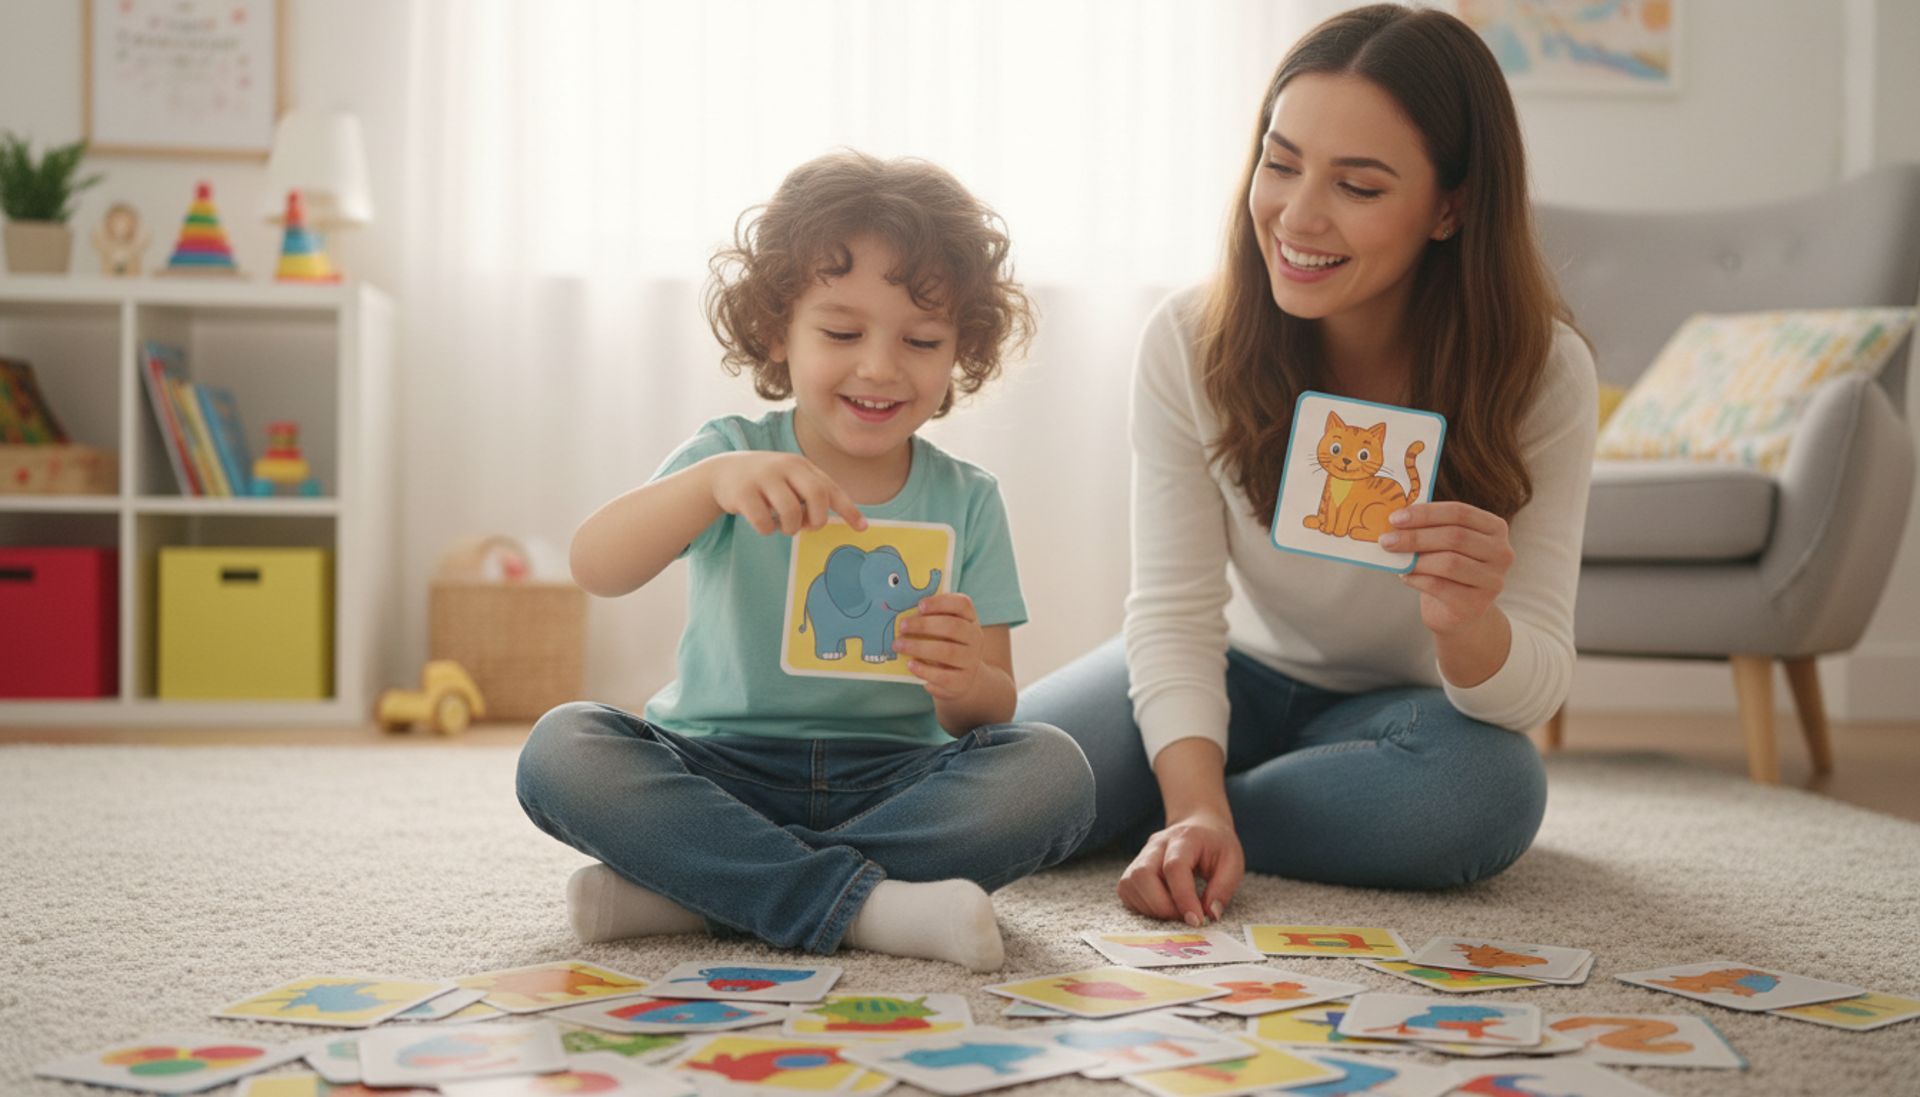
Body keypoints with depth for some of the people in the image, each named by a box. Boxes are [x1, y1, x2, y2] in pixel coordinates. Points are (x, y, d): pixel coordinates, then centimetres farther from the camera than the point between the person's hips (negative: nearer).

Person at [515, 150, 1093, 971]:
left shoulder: (966, 502, 5)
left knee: (1053, 771, -26)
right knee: (562, 749, -26)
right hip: (719, 773, -1)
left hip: (889, 784, 2)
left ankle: (691, 890, -26)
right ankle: (862, 903, -31)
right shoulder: (735, 456, 1)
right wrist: (712, 481, -35)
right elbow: (595, 569, -16)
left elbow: (992, 711, 1)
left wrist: (966, 684, -25)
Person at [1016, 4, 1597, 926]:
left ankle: (1150, 832, -13)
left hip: (1413, 705, 1)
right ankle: (1178, 818, 8)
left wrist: (1468, 626, -47)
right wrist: (1196, 803, -34)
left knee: (1488, 792, -36)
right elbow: (1175, 610, -17)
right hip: (1248, 675, 0)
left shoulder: (1542, 375, -22)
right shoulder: (1189, 343, -19)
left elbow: (1536, 685, -22)